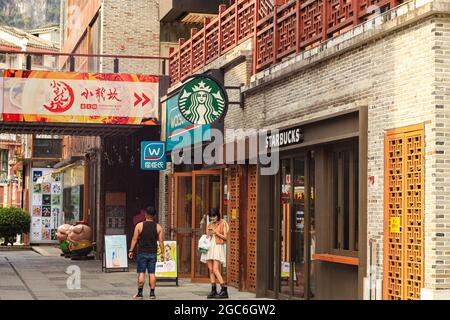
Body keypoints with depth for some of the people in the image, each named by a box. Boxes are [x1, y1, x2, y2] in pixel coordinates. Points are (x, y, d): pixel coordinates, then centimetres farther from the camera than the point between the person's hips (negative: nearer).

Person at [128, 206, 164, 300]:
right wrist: (162, 253, 7)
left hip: (142, 253, -2)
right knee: (152, 273, 5)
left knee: (141, 273, 1)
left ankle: (140, 293, 0)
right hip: (153, 253, 2)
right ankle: (152, 293, 4)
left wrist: (131, 251, 1)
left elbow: (134, 239, -4)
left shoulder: (139, 225, -3)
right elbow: (161, 241, 1)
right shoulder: (158, 227, 3)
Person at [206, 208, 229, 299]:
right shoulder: (209, 225, 16)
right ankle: (213, 291, 4)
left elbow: (225, 237, -4)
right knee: (211, 270, 2)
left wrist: (216, 232, -13)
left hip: (218, 247, -6)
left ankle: (224, 290, -13)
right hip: (209, 248, 6)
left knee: (215, 269, -15)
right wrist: (209, 234, -1)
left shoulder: (222, 223, 0)